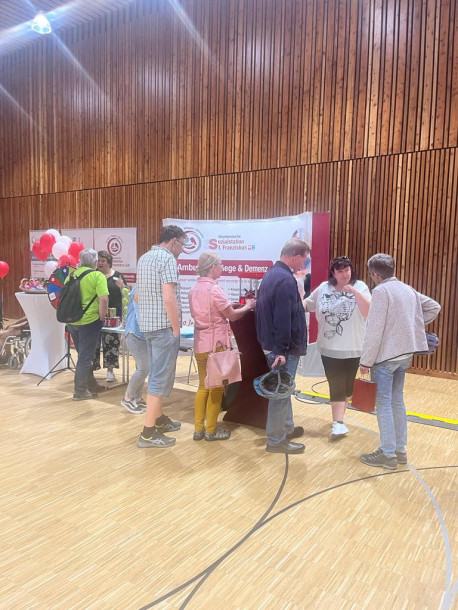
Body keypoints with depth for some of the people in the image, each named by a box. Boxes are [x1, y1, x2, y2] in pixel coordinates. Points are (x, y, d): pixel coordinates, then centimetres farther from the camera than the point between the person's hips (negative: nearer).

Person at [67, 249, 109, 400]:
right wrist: (102, 318, -8)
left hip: (72, 321, 6)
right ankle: (80, 391, 8)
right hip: (89, 321, -6)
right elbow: (103, 299, -20)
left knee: (83, 354, 19)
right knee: (86, 356, 3)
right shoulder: (98, 276, -9)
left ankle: (91, 385, 31)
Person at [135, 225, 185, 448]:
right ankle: (148, 432, 1)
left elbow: (138, 295, 22)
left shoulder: (144, 258, 16)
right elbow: (169, 298, -22)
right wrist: (176, 329, -16)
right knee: (161, 377, -4)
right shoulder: (167, 258, -13)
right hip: (164, 326, -9)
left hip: (147, 324, 9)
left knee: (157, 373, 19)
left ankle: (158, 419, 30)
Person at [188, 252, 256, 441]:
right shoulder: (214, 289, -17)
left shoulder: (194, 289, 8)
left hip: (200, 344, 8)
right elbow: (232, 315, -12)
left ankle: (198, 429, 19)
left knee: (203, 386, 15)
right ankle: (211, 430, 13)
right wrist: (248, 306, 6)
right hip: (216, 344, -7)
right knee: (216, 387, 5)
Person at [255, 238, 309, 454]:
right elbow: (283, 320, -26)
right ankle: (276, 441, 11)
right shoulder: (286, 280, -21)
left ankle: (287, 428, 37)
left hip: (273, 344, 10)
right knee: (281, 392, 0)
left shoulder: (272, 273, 12)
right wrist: (281, 350, -23)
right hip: (284, 348, -10)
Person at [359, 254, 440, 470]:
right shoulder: (407, 289, 11)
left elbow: (375, 329, -18)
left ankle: (388, 455, 6)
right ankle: (400, 450, 24)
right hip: (405, 353, 8)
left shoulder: (381, 291, -14)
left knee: (383, 404, 0)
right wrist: (415, 324, 17)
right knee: (397, 400, 16)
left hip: (386, 355, -8)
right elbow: (434, 307, 21)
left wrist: (366, 361, -14)